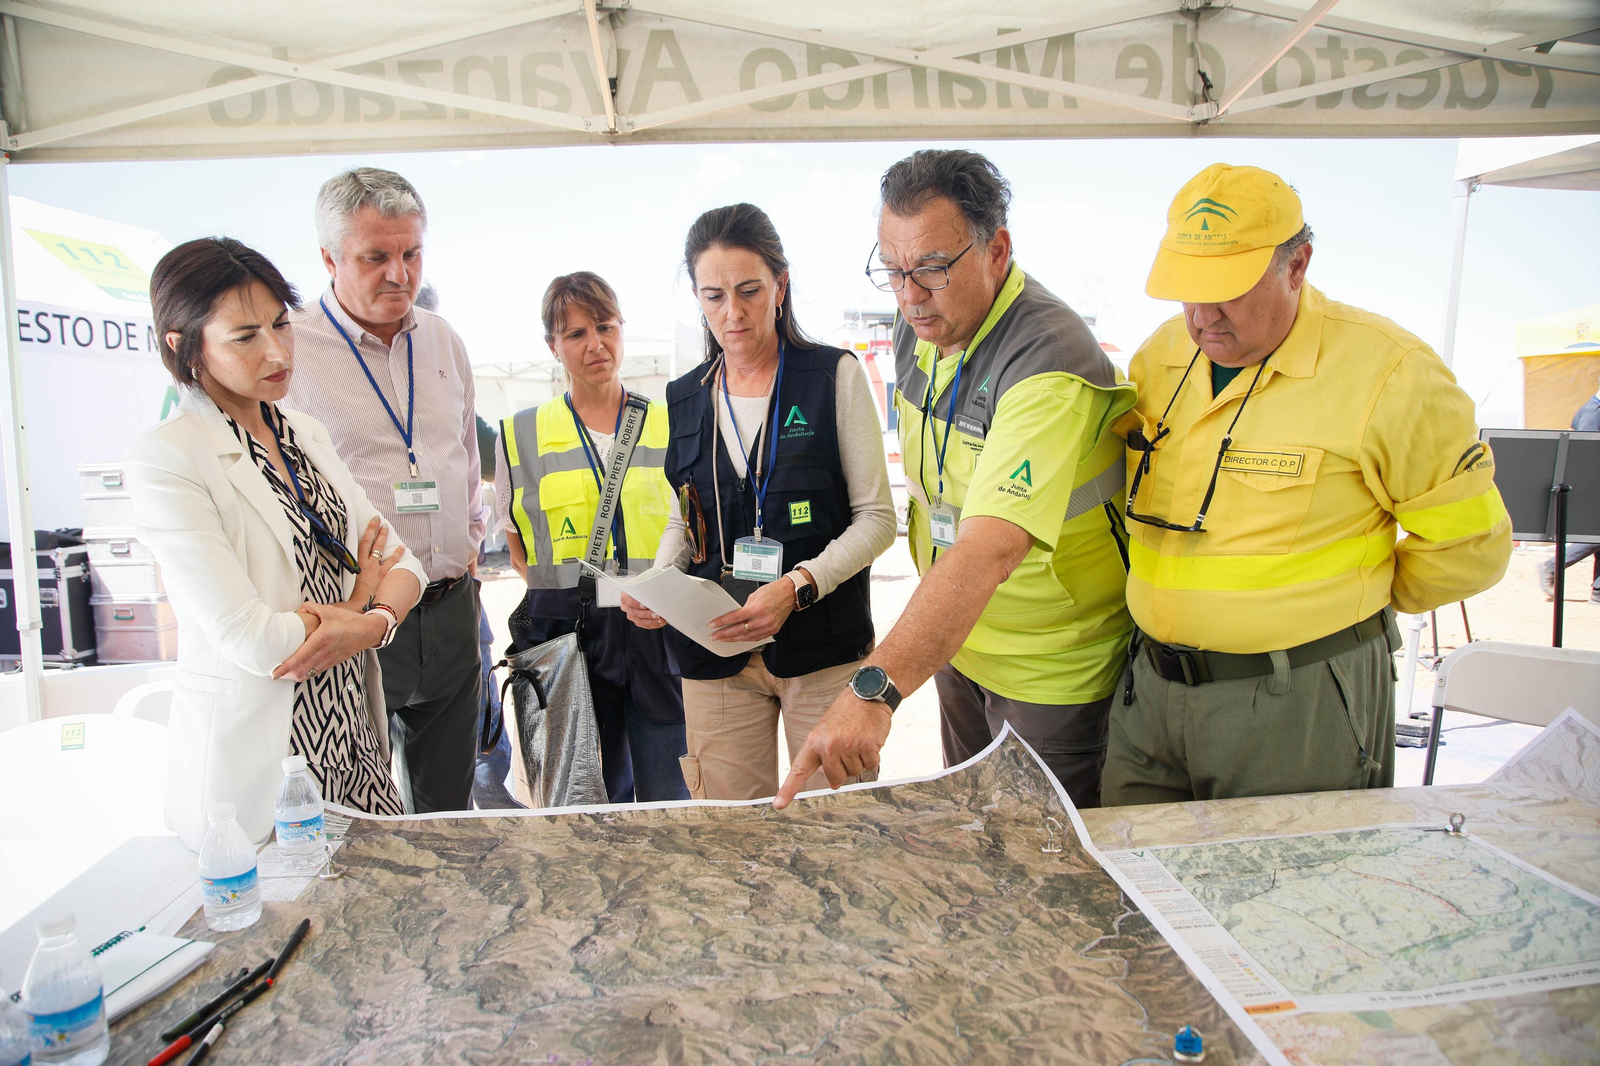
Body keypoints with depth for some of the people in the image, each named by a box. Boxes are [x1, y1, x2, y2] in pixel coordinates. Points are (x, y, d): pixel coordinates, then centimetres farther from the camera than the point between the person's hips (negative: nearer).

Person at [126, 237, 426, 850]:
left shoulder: (307, 434, 7)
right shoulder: (164, 460, -15)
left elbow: (400, 563, 6)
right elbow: (250, 640, -22)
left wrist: (373, 624, -15)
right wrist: (356, 606, -5)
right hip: (254, 770, -6)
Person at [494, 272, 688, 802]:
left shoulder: (670, 425, 7)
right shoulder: (519, 435, 7)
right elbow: (517, 543, 12)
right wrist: (566, 591, -5)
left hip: (659, 635, 0)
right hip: (567, 635, 0)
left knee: (668, 797, 4)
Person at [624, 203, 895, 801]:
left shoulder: (835, 376, -2)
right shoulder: (684, 398, 10)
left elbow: (876, 517, -4)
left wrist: (796, 586, -18)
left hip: (823, 645, -2)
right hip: (715, 648, 3)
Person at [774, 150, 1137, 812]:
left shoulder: (1050, 365, -31)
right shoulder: (919, 324, -4)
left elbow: (991, 549, -43)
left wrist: (874, 690, -51)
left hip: (1051, 669, -7)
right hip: (954, 640, 7)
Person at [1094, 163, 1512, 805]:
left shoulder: (1386, 373, -13)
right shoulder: (1161, 356, 3)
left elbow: (1469, 546, -4)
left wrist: (1344, 601, 6)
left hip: (1300, 704, -4)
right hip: (1154, 685, 5)